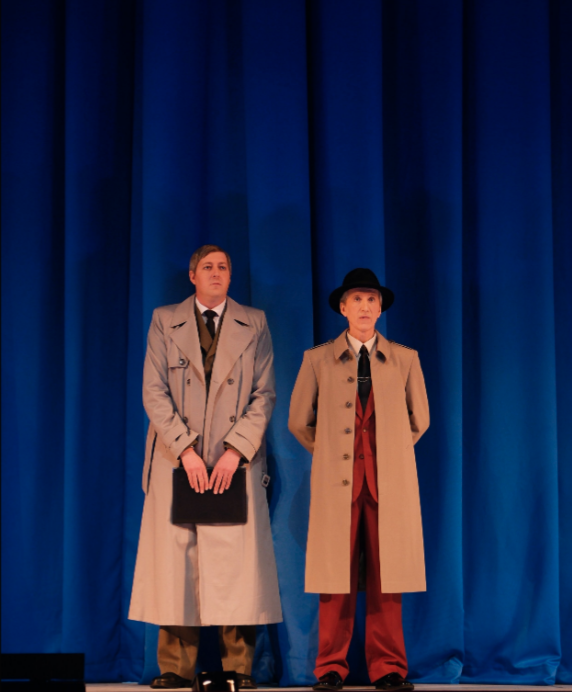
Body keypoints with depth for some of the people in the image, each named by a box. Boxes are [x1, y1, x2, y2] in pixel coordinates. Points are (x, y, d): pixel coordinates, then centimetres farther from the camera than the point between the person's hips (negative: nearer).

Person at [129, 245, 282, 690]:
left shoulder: (254, 324, 10)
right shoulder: (165, 322, 9)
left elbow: (264, 394, 4)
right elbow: (154, 392, 1)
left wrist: (235, 450, -8)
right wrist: (186, 450, -9)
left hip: (236, 460, 0)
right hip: (177, 458, 0)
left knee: (236, 560, -4)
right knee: (175, 558, -2)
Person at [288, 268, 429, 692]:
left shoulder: (405, 359, 10)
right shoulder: (318, 359, 8)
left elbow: (419, 419, 19)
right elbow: (299, 422, 13)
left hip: (389, 481, 1)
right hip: (337, 482, -1)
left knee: (386, 577, 1)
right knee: (337, 578, -1)